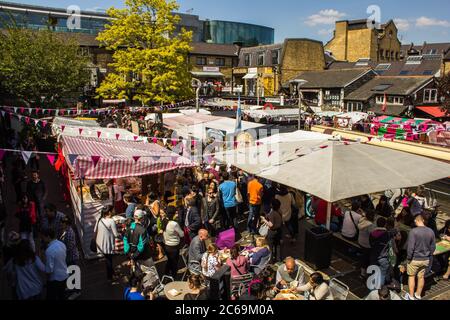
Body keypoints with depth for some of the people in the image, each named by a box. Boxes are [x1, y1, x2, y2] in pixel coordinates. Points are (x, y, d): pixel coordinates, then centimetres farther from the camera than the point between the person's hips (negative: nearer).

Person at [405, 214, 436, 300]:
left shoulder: (413, 231, -22)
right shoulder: (431, 232, -6)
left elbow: (410, 247, -21)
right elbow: (433, 247, 3)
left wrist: (409, 258, -8)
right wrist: (429, 256, 16)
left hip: (415, 259, -4)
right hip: (426, 260, 4)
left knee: (411, 276, 13)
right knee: (421, 277, 18)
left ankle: (411, 296, 21)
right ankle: (418, 295, 33)